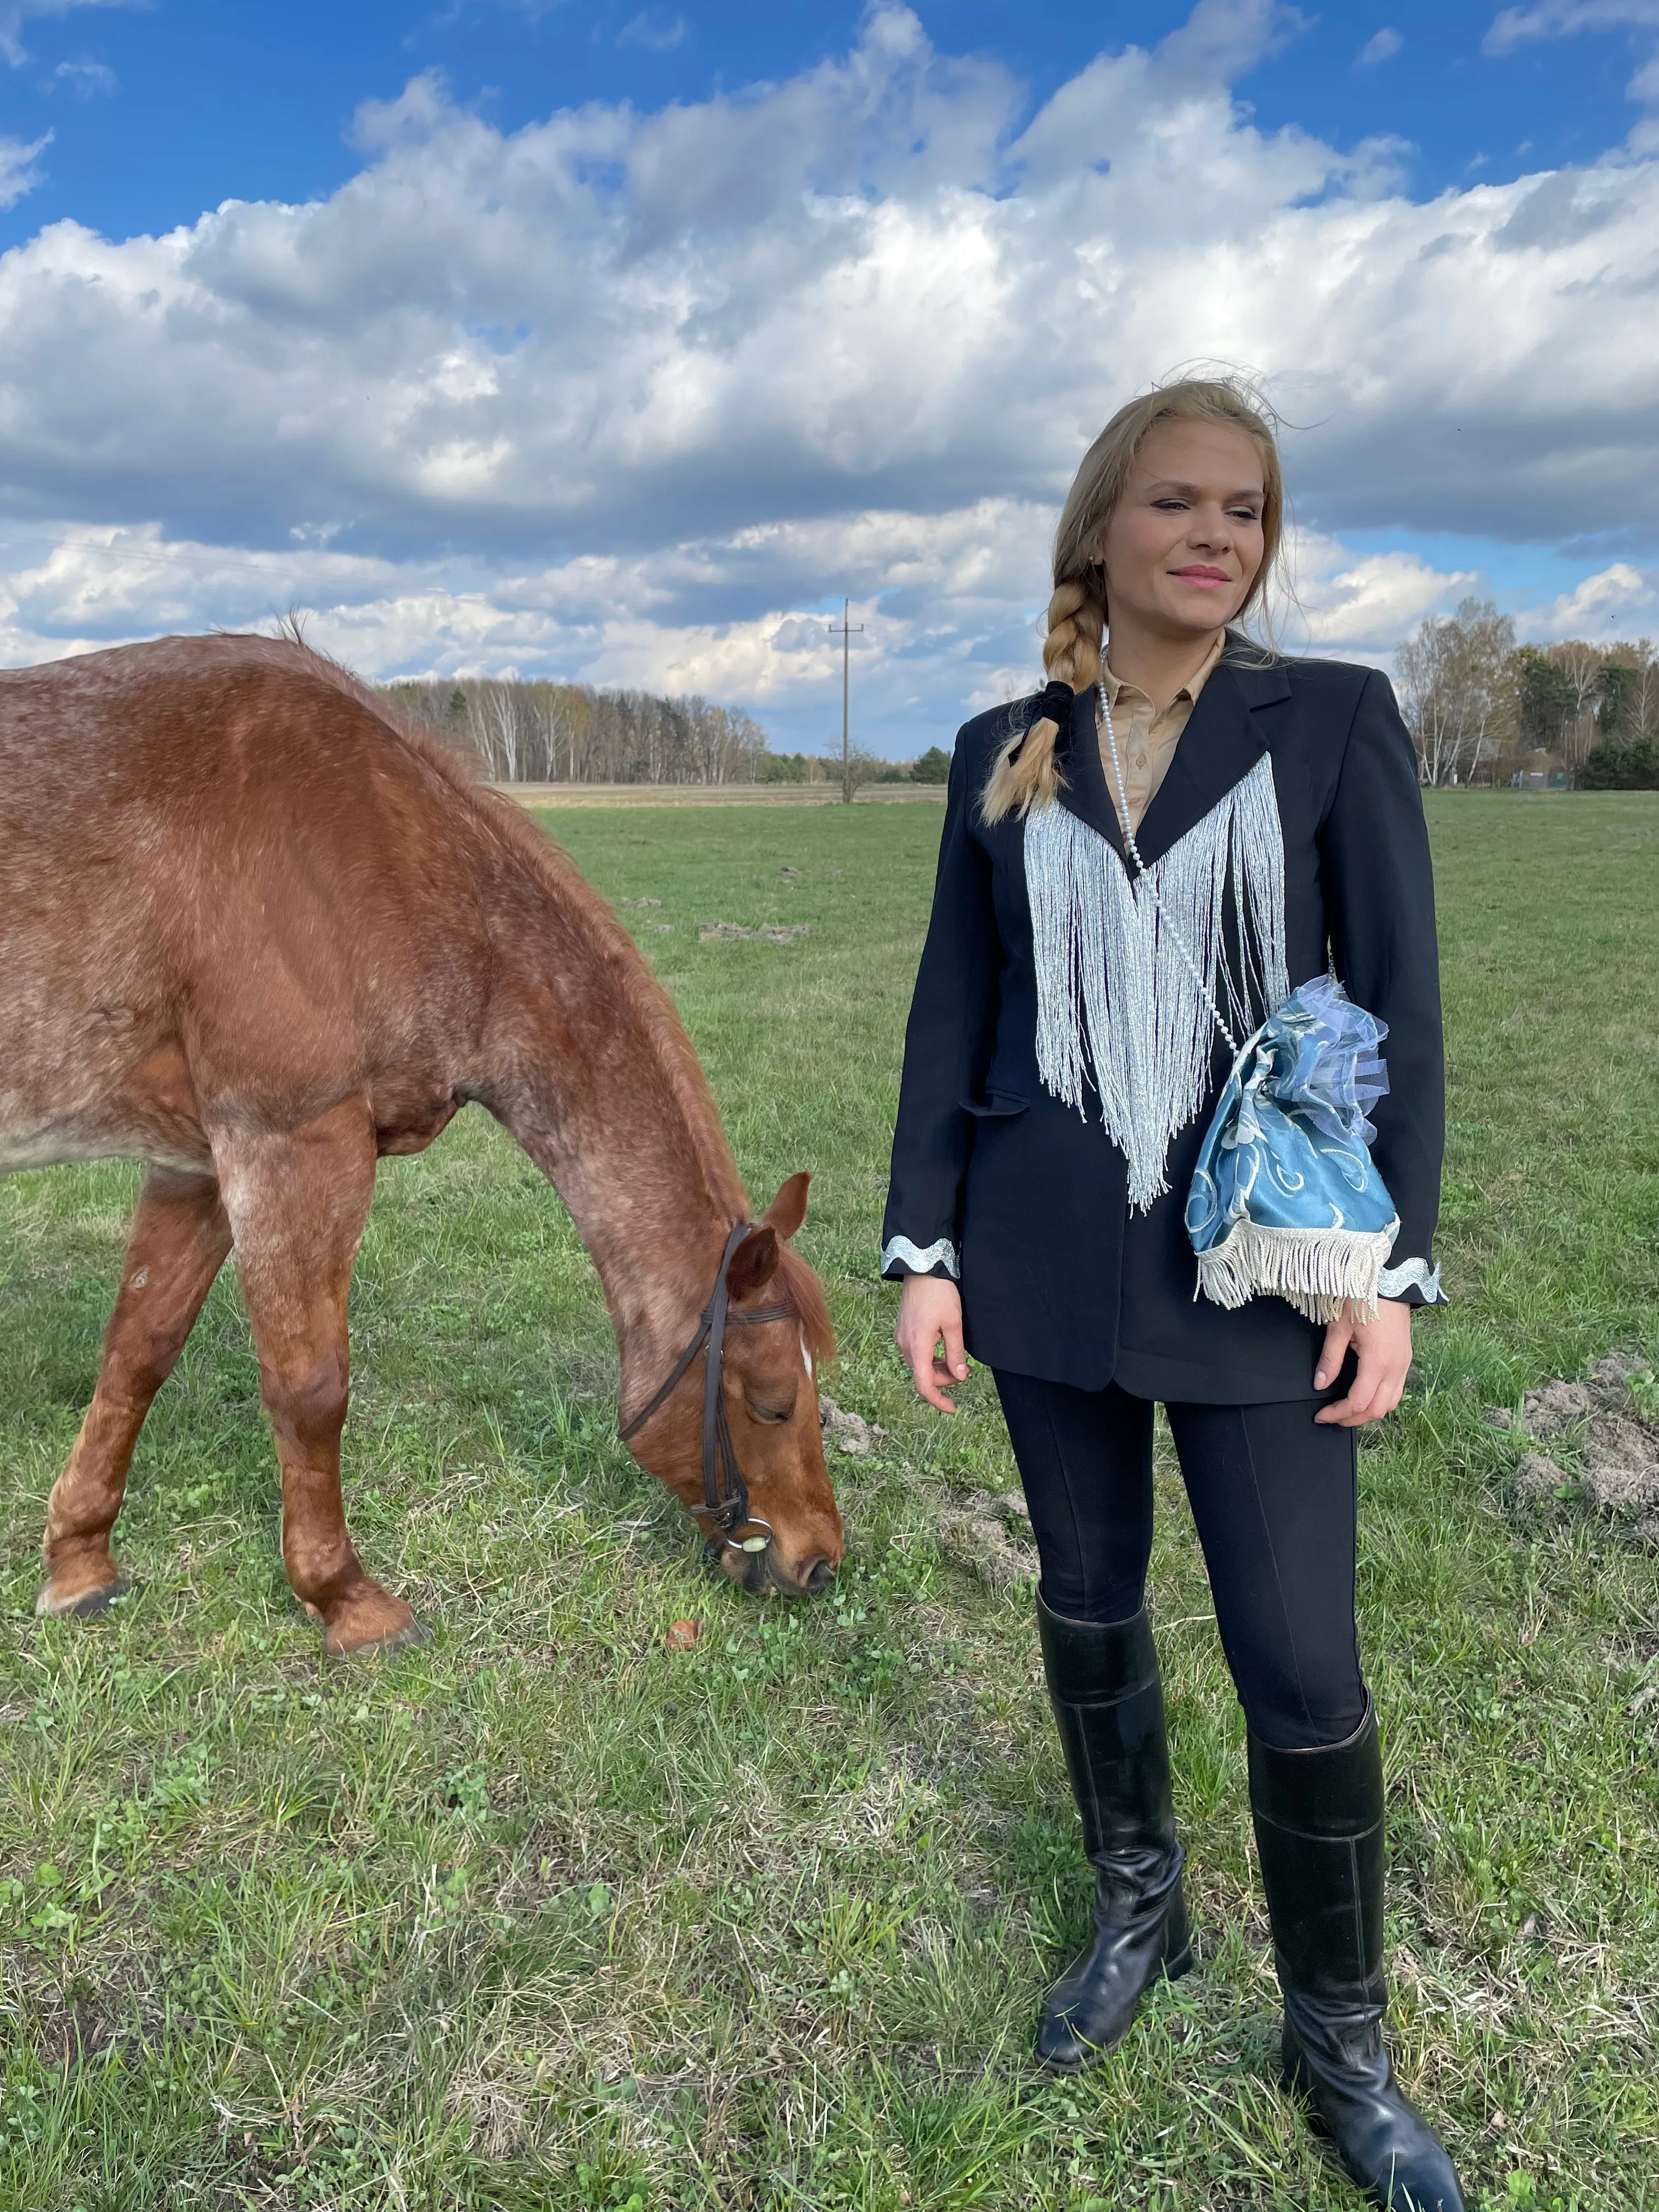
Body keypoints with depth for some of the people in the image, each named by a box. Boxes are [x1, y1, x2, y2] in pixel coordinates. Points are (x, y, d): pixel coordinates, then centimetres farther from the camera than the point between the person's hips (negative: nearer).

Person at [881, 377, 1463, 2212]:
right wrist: (920, 1250, 1)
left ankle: (1339, 2039, 29)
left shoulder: (1334, 718, -1)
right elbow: (953, 1012, 5)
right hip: (1046, 1259, 2)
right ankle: (1138, 1911, 42)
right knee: (1088, 1597, 16)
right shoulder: (1004, 752, 4)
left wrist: (1396, 1267, -8)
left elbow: (1396, 1002, -3)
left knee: (1302, 1665, 2)